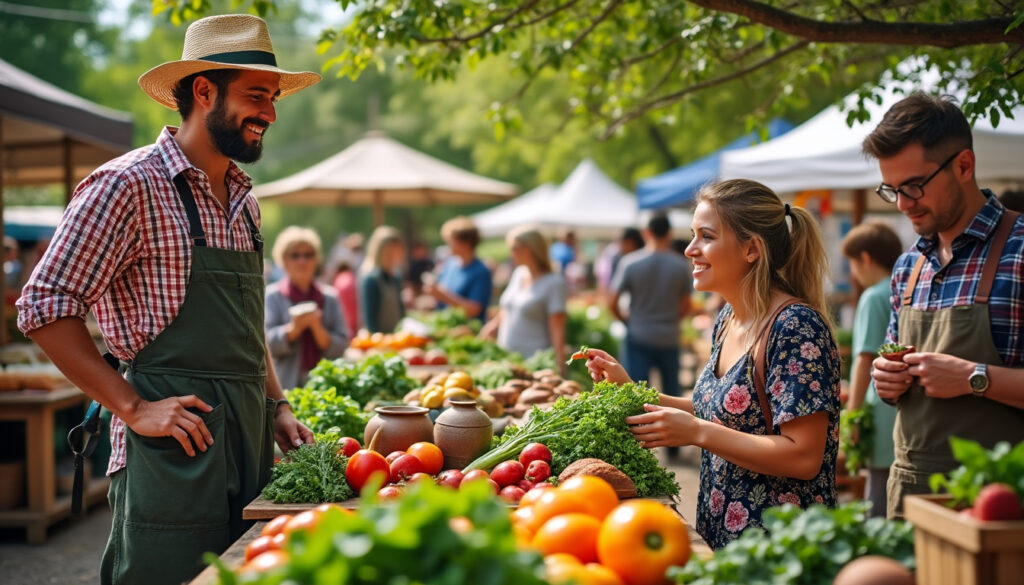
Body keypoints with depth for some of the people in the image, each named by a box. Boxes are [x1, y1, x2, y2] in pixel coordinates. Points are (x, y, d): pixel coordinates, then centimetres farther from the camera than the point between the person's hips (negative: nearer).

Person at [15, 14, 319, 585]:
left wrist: (277, 406, 12)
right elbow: (44, 307, -12)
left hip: (250, 445, 7)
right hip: (174, 449, -7)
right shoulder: (128, 185, -9)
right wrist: (134, 408, -16)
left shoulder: (244, 201, 15)